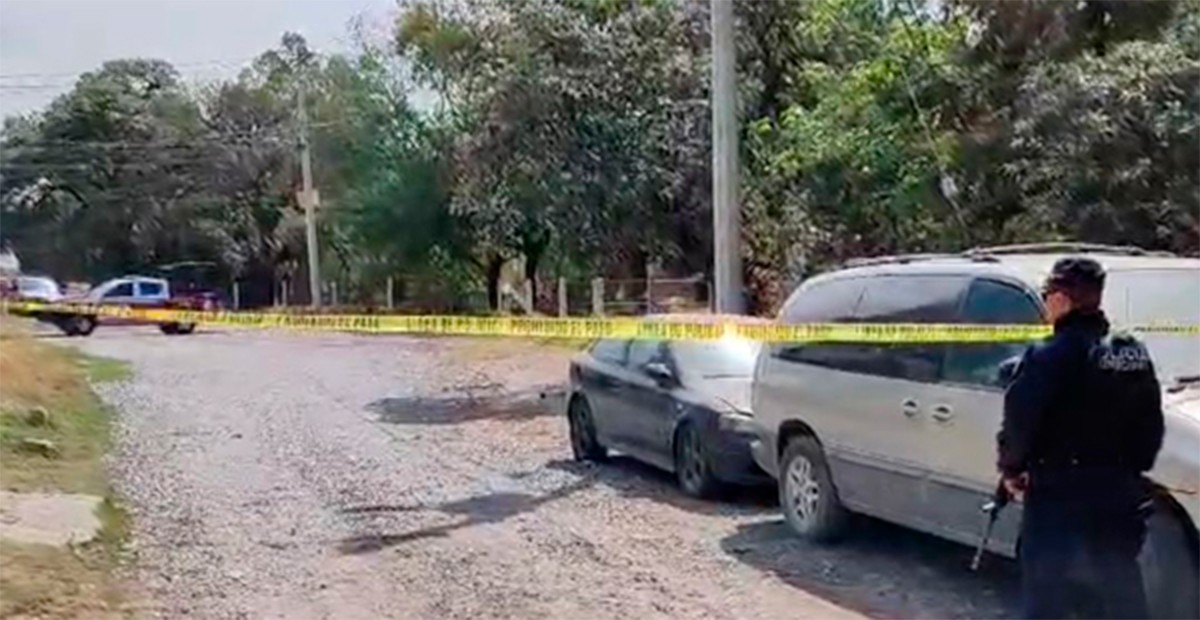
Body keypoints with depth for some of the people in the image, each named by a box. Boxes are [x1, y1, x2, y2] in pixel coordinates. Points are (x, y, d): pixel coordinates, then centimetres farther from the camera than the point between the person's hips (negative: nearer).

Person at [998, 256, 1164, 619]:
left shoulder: (1051, 356, -16)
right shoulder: (1134, 354, 7)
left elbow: (1019, 419, -19)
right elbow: (1151, 424, 12)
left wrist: (1011, 468, -3)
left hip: (1059, 497, -7)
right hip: (1120, 492, 7)